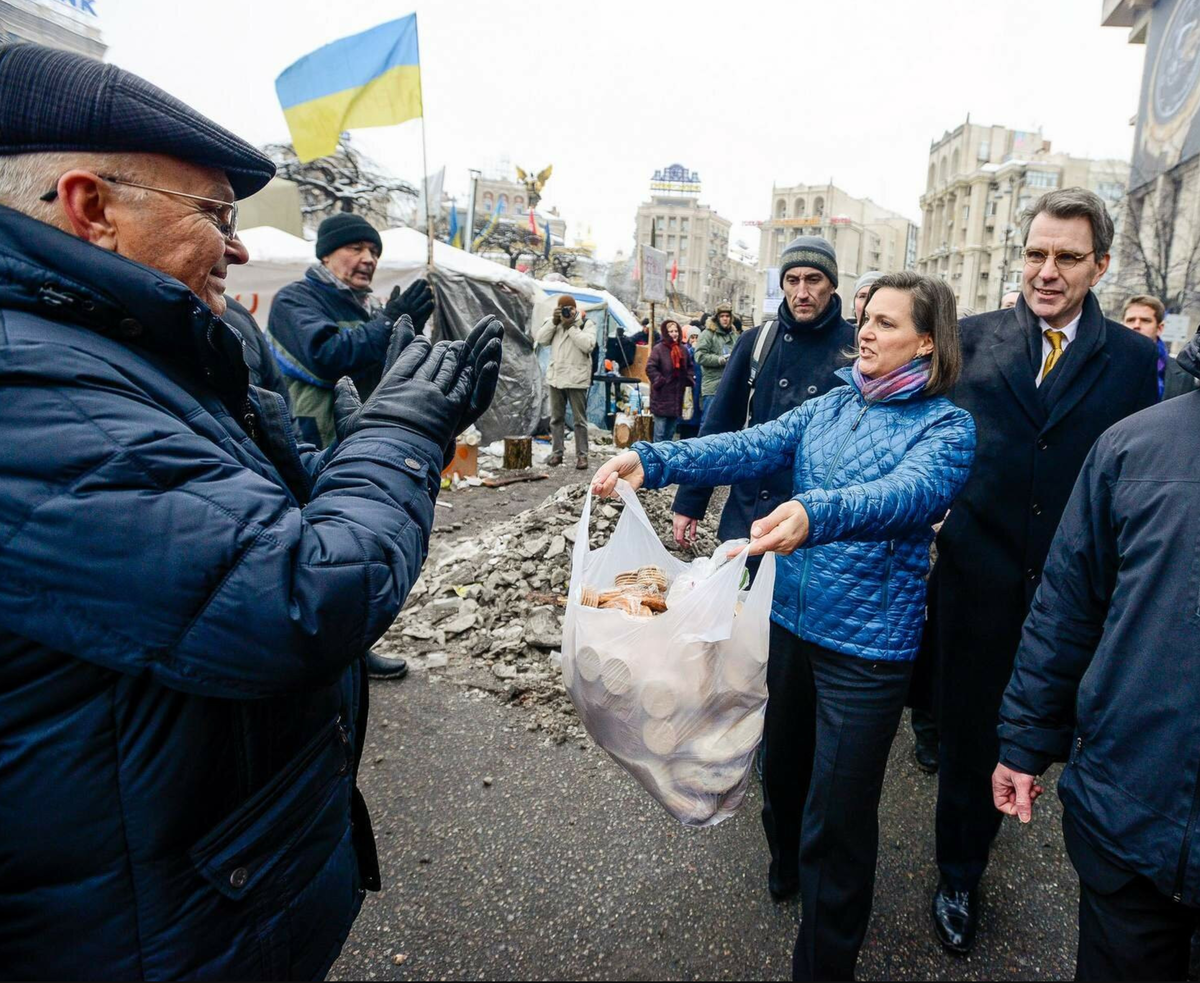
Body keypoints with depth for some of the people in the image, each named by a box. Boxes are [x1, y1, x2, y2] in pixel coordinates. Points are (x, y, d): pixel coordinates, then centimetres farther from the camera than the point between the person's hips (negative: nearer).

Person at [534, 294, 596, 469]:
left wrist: (571, 326, -17)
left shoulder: (586, 324, -3)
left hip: (576, 378, -5)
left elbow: (588, 345, -18)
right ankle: (556, 452, 18)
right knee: (556, 418, 10)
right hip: (556, 377, 5)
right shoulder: (553, 323, 12)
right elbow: (540, 339, 0)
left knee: (580, 419, -1)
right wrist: (554, 321, -9)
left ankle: (581, 455, 4)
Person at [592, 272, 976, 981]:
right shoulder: (831, 406, 6)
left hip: (868, 643, -5)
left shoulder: (946, 426, -10)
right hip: (793, 619, 5)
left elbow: (912, 492, -30)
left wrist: (815, 513, -50)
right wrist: (652, 461, -22)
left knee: (838, 819, 4)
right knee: (784, 765, 25)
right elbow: (752, 446, -7)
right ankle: (787, 871, 56)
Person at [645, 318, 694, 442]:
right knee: (660, 431, -5)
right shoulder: (659, 349, -8)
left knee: (671, 431, 15)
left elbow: (689, 367, 22)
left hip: (677, 396, 6)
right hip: (662, 397, -6)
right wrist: (660, 381, -14)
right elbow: (650, 368, -12)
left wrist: (688, 380, 8)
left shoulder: (683, 349, 9)